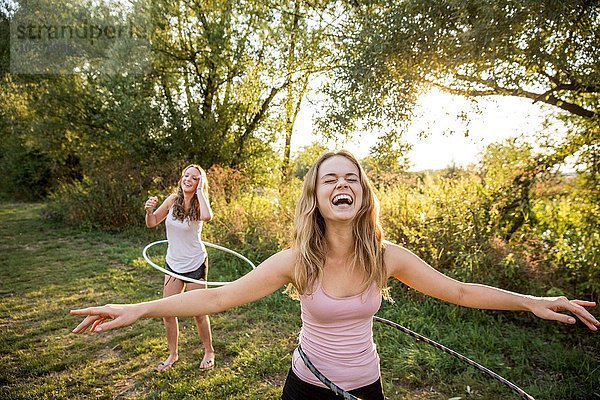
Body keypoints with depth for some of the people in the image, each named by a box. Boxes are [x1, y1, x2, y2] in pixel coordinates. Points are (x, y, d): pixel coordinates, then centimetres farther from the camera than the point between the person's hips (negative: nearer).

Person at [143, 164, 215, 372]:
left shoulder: (198, 204, -15)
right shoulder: (173, 199, -4)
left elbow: (207, 216, -41)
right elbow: (152, 223, 3)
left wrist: (200, 190, -29)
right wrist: (149, 210, -18)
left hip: (195, 265, -4)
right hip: (173, 263, 4)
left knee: (198, 313, 6)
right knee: (168, 312, 10)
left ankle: (209, 352, 30)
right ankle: (173, 354, 32)